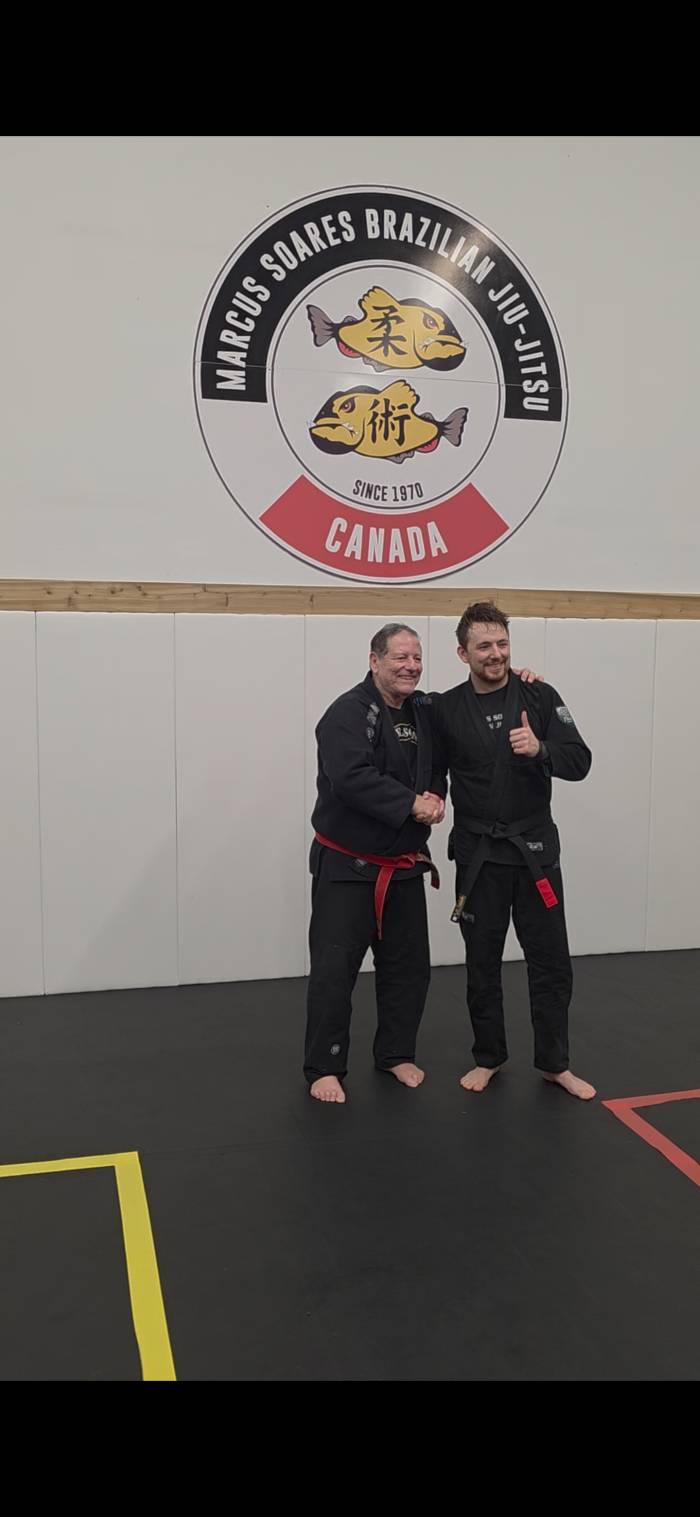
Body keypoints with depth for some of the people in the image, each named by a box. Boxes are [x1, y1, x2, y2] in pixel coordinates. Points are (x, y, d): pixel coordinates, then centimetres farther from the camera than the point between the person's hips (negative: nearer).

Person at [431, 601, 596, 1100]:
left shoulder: (540, 697, -4)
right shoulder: (445, 709, -3)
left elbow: (580, 762, -6)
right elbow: (434, 773, 8)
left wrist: (540, 749, -24)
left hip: (535, 848, 0)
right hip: (478, 852, 0)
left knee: (550, 960, 7)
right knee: (483, 962, 11)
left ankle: (554, 1063, 25)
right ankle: (489, 1057, 30)